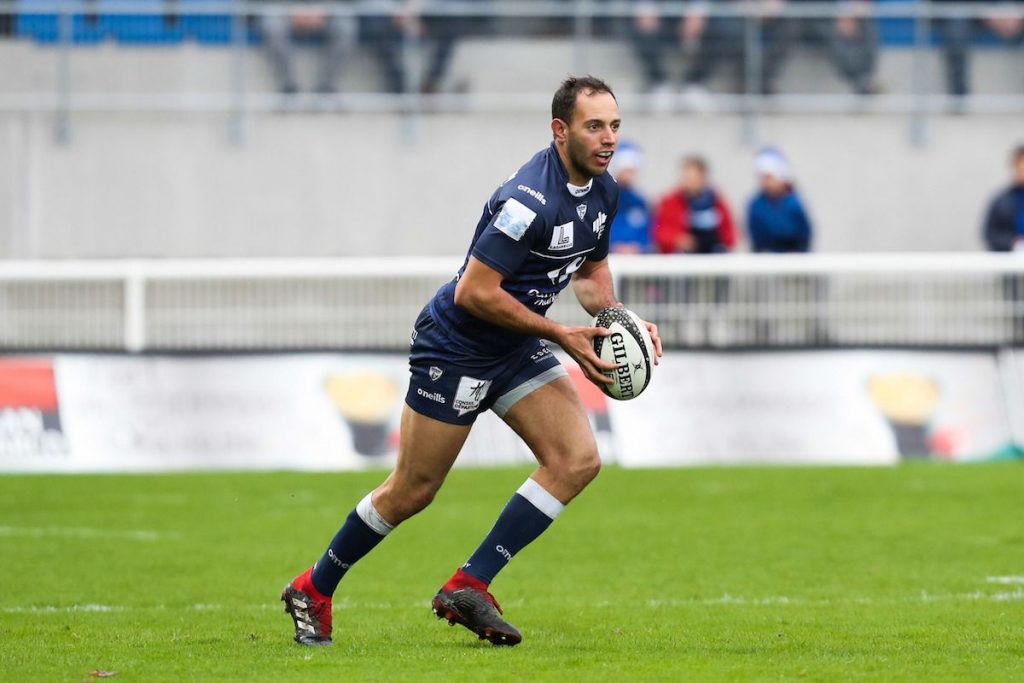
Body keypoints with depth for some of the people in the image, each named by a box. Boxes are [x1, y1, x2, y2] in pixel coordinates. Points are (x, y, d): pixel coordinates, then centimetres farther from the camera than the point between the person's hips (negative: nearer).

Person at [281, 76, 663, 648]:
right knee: (412, 493, 1)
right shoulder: (530, 200, -29)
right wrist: (561, 336, -23)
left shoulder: (603, 192, -1)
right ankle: (314, 590, 23)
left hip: (518, 350, 8)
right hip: (454, 347, -8)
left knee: (578, 460, -10)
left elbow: (592, 267, 18)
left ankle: (469, 588, -5)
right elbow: (473, 293, -28)